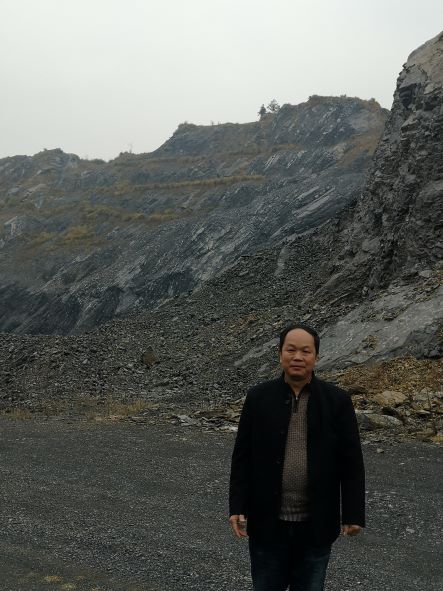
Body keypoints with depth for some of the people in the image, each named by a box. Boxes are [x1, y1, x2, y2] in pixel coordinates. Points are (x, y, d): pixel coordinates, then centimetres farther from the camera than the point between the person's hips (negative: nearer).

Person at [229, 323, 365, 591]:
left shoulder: (337, 401, -5)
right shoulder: (258, 397, -3)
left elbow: (351, 461, -3)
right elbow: (242, 456, -1)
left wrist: (353, 514, -5)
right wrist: (237, 507, -5)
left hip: (316, 525, 0)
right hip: (267, 522, 0)